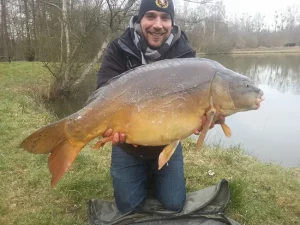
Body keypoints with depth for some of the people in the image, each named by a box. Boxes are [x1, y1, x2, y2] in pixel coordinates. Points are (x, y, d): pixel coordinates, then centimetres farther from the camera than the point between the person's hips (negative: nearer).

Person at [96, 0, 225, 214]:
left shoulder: (184, 54, -13)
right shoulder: (119, 50, -16)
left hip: (167, 144, 1)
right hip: (128, 144, 0)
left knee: (174, 205, 9)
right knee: (128, 206, 8)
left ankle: (155, 176, 42)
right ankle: (145, 176, 41)